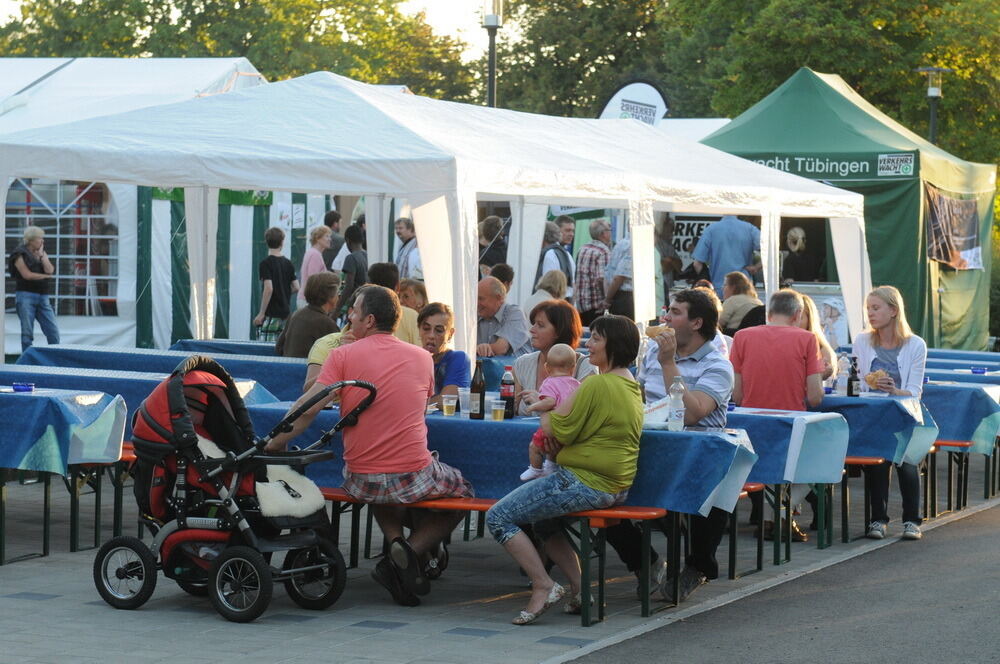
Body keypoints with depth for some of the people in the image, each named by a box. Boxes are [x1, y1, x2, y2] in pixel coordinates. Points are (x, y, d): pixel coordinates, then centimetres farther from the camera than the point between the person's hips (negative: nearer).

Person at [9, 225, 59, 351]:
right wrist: (45, 276, 0)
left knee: (53, 331, -1)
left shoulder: (42, 253, 15)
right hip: (26, 295, -5)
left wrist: (41, 255, -2)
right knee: (27, 332, -1)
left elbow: (50, 271, 0)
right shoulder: (20, 253, -2)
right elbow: (27, 275, -11)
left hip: (43, 297, 5)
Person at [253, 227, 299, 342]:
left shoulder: (266, 263, -11)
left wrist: (261, 313, -15)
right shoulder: (288, 264, 7)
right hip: (285, 313, 6)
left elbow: (269, 288, -20)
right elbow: (296, 288, 6)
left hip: (271, 314, -6)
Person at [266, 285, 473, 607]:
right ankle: (413, 549, 2)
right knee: (462, 493, 27)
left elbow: (308, 408, -12)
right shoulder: (423, 358, 4)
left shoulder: (343, 356, -5)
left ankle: (395, 541, 9)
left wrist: (273, 445, -3)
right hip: (414, 478, -1)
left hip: (360, 482, 1)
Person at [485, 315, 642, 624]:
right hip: (616, 486, 10)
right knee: (542, 517, 32)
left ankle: (544, 587, -8)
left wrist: (542, 409, 6)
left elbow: (559, 432, -14)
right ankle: (579, 590, 22)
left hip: (586, 483, -10)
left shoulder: (597, 384, -18)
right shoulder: (631, 386, 13)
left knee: (498, 517, -5)